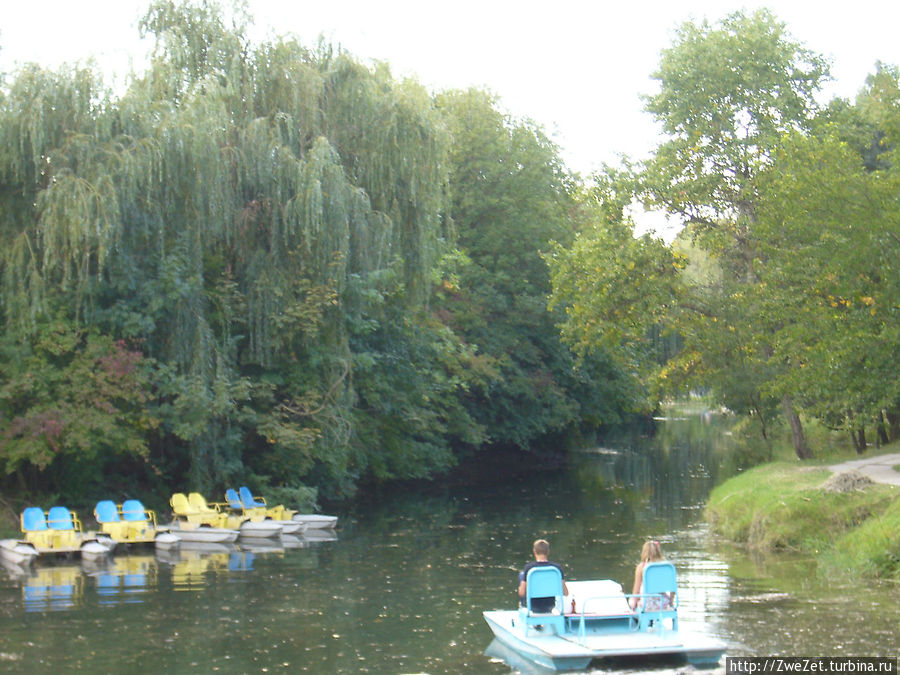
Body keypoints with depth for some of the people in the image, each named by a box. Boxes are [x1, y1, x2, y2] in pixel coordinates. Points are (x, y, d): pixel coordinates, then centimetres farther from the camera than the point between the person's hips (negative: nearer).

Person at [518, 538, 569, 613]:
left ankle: (523, 606, 39)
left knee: (521, 574, 21)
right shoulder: (557, 568, -16)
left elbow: (521, 593, -18)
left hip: (533, 608, -2)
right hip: (550, 607, 2)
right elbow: (566, 593, -13)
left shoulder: (528, 568, -20)